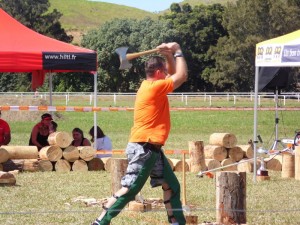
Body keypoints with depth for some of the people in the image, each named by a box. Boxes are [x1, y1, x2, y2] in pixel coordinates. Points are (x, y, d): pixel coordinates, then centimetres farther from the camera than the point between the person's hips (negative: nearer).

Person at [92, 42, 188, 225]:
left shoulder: (151, 85, 13)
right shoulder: (154, 87, -14)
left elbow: (174, 74, 27)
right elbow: (182, 76, -11)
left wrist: (169, 56, 10)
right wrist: (178, 52, 0)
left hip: (153, 149, 10)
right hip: (143, 148, -10)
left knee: (172, 186, 12)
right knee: (129, 189, -11)